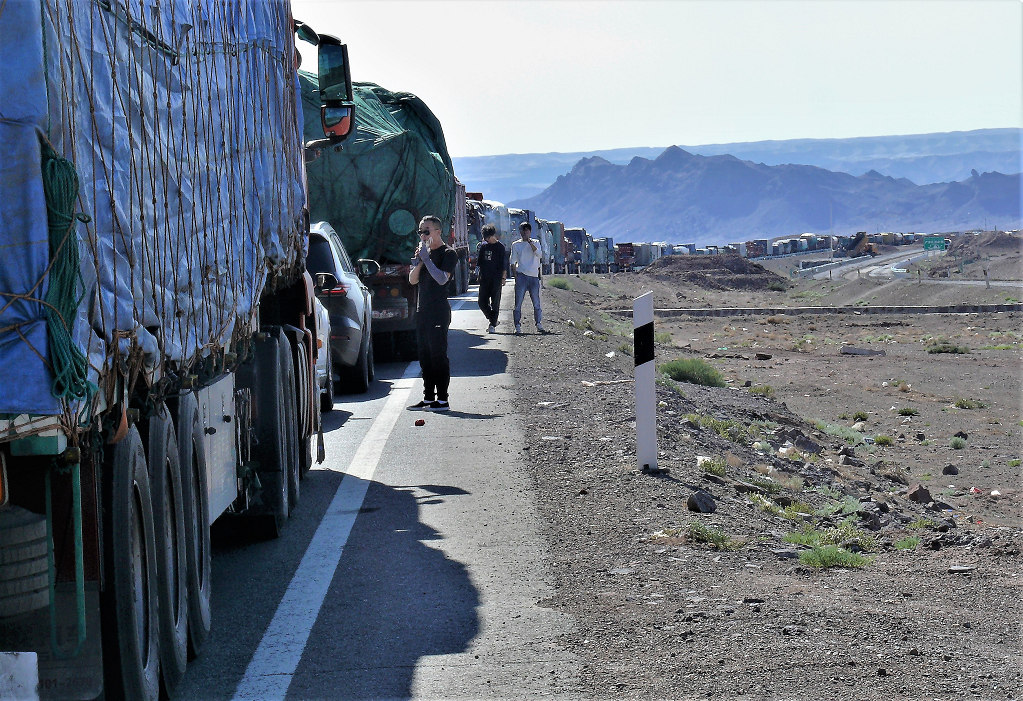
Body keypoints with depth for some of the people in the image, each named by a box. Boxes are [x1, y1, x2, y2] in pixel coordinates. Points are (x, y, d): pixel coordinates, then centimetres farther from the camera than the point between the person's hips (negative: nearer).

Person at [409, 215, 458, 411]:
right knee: (424, 354, 9)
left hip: (439, 311, -8)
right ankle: (428, 397, 15)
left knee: (438, 354, -8)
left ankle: (442, 400, -5)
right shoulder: (424, 251, 17)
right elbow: (412, 280, 13)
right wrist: (419, 262, -3)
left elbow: (442, 279, -19)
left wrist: (426, 259, -19)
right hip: (422, 310, 8)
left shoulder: (448, 253, -6)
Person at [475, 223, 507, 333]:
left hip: (496, 279, -5)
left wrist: (503, 277, -7)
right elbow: (478, 262, 19)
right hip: (484, 279, 5)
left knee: (495, 302, -2)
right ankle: (493, 320, 18)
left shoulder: (500, 247, -2)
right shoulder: (483, 246, 10)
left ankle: (492, 325, 2)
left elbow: (504, 263, -3)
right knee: (482, 302, 1)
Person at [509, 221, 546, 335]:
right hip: (521, 275, -1)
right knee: (518, 303, -5)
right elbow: (513, 262, 9)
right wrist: (515, 275, -1)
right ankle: (518, 326, -3)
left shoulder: (535, 243, 12)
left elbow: (538, 254, -6)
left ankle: (539, 324, 12)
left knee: (537, 303, 3)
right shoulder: (516, 245, 8)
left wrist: (530, 242, -9)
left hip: (534, 276, 1)